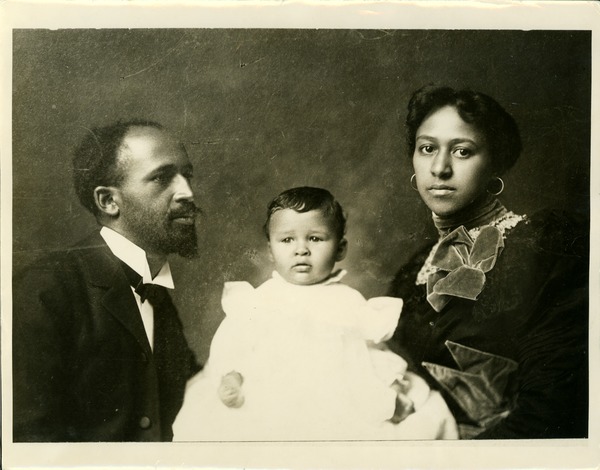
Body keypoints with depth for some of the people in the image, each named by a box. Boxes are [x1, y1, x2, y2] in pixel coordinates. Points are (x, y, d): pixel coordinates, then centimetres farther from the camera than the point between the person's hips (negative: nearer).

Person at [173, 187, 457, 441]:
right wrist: (227, 377, -11)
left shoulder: (350, 303, 12)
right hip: (266, 415, -1)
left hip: (337, 413, 1)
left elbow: (373, 352, 12)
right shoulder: (258, 301, 11)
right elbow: (229, 346, 7)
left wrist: (393, 390, -4)